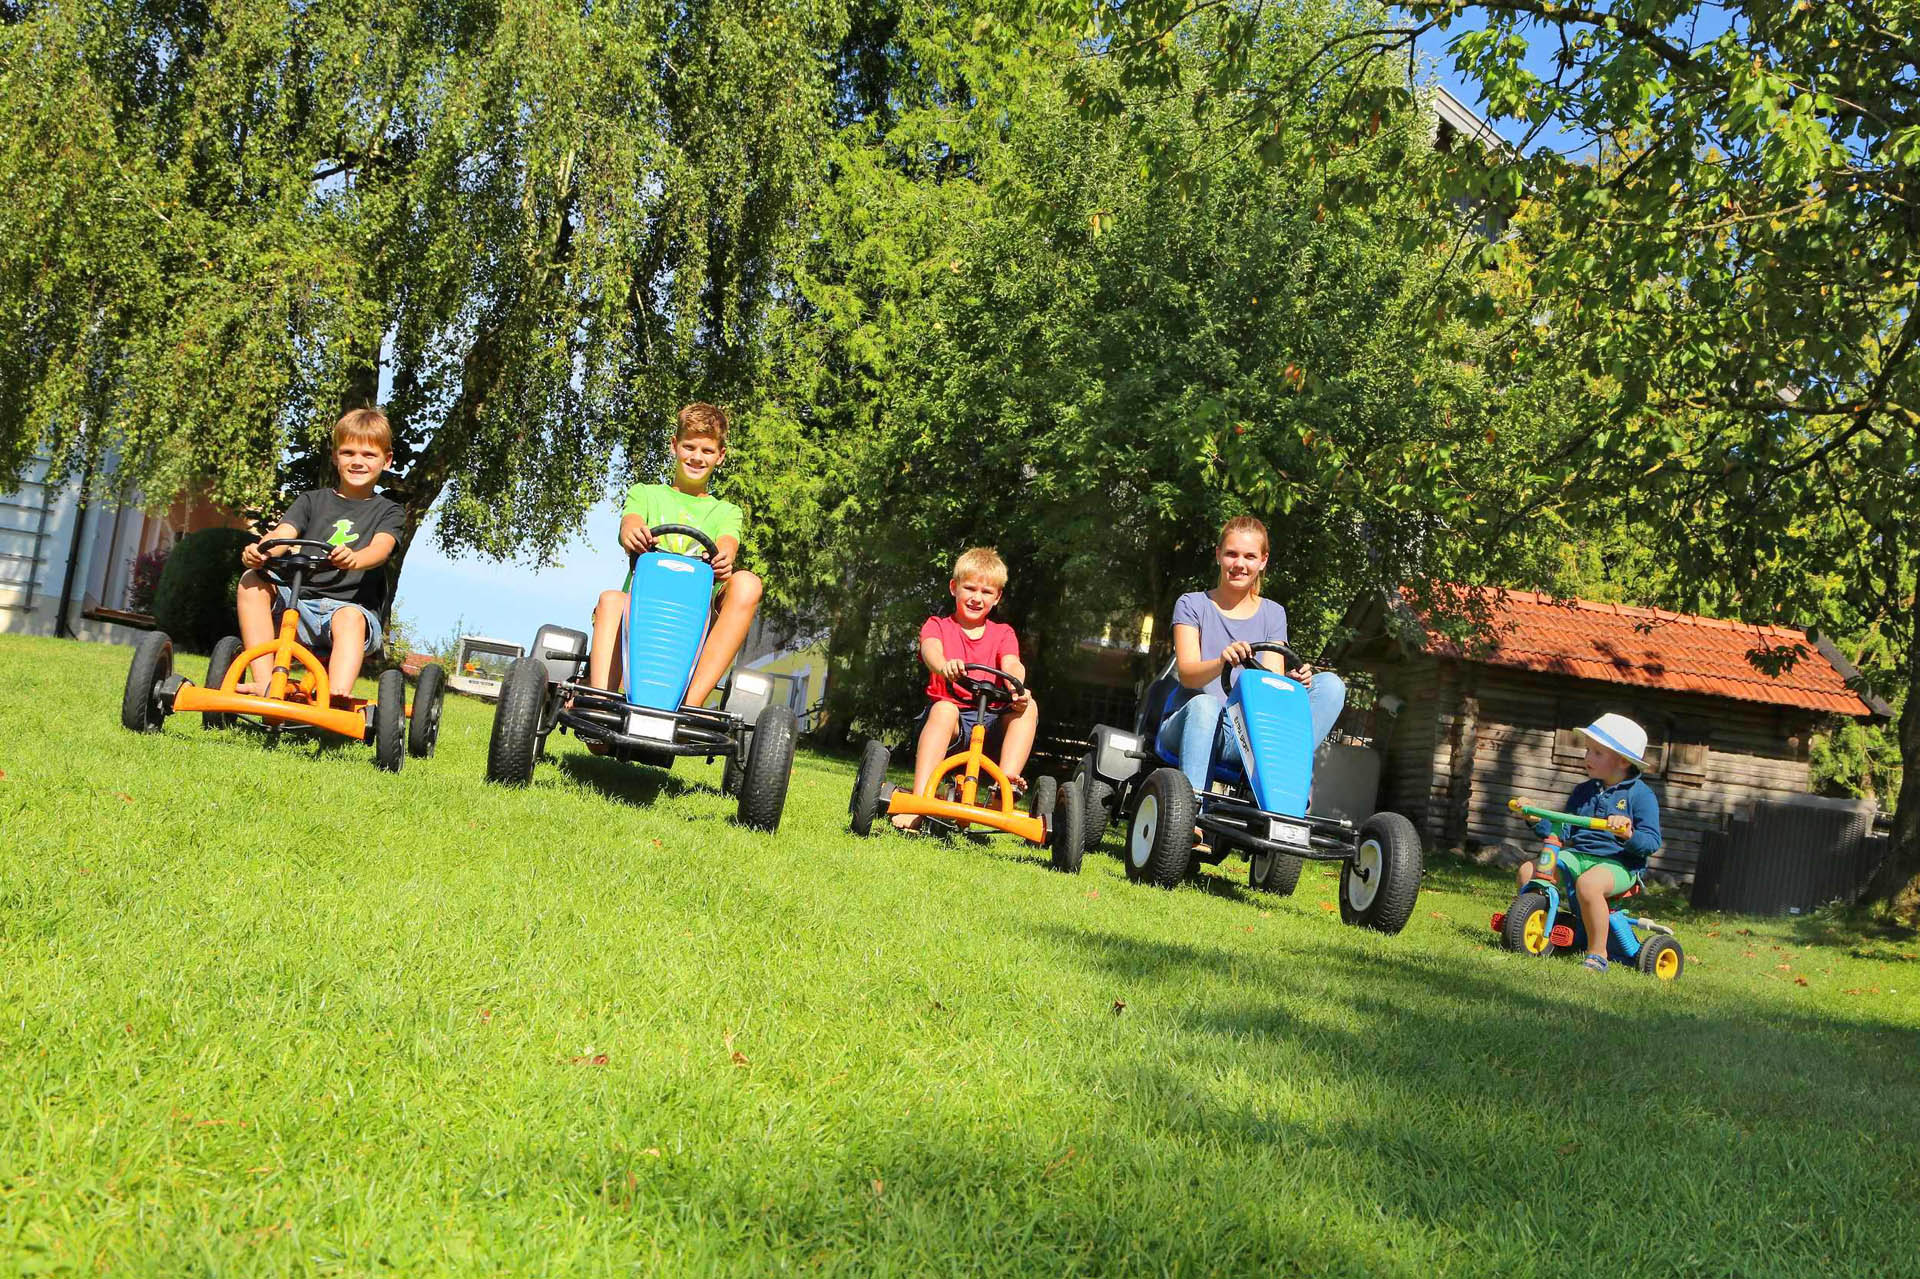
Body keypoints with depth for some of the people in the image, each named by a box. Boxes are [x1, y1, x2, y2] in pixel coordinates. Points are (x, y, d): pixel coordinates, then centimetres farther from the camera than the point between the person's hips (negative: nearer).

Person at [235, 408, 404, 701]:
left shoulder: (388, 511, 11)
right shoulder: (312, 501, 18)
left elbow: (381, 548, -11)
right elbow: (283, 534, 0)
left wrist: (353, 559, -37)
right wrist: (259, 551, -26)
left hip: (354, 607, -3)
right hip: (299, 603, 4)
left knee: (349, 618, -37)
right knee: (252, 582, -21)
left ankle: (337, 698, -57)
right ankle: (264, 682, -29)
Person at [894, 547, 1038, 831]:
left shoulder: (1003, 633, 17)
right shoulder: (938, 625, 11)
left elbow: (1011, 665, -4)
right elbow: (930, 650, -14)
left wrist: (1017, 690, -31)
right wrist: (943, 666, -41)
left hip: (990, 722, 2)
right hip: (951, 718, -2)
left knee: (1028, 707, -24)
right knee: (944, 708, -36)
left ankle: (1006, 781, -34)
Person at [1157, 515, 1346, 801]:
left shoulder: (1272, 614, 16)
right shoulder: (1192, 605, 8)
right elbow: (1187, 673, -7)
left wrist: (1291, 682, -22)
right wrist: (1223, 662, -30)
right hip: (1190, 725, -3)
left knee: (1330, 684, -15)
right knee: (1205, 704, -39)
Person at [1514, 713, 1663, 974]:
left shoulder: (1640, 795, 0)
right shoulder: (1583, 791, 18)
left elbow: (1652, 841, -7)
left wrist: (1629, 834, -27)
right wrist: (1537, 820, 4)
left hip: (1619, 863, -6)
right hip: (1577, 854, 6)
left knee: (1588, 883, -38)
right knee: (1529, 869, -16)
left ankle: (1597, 953, -25)